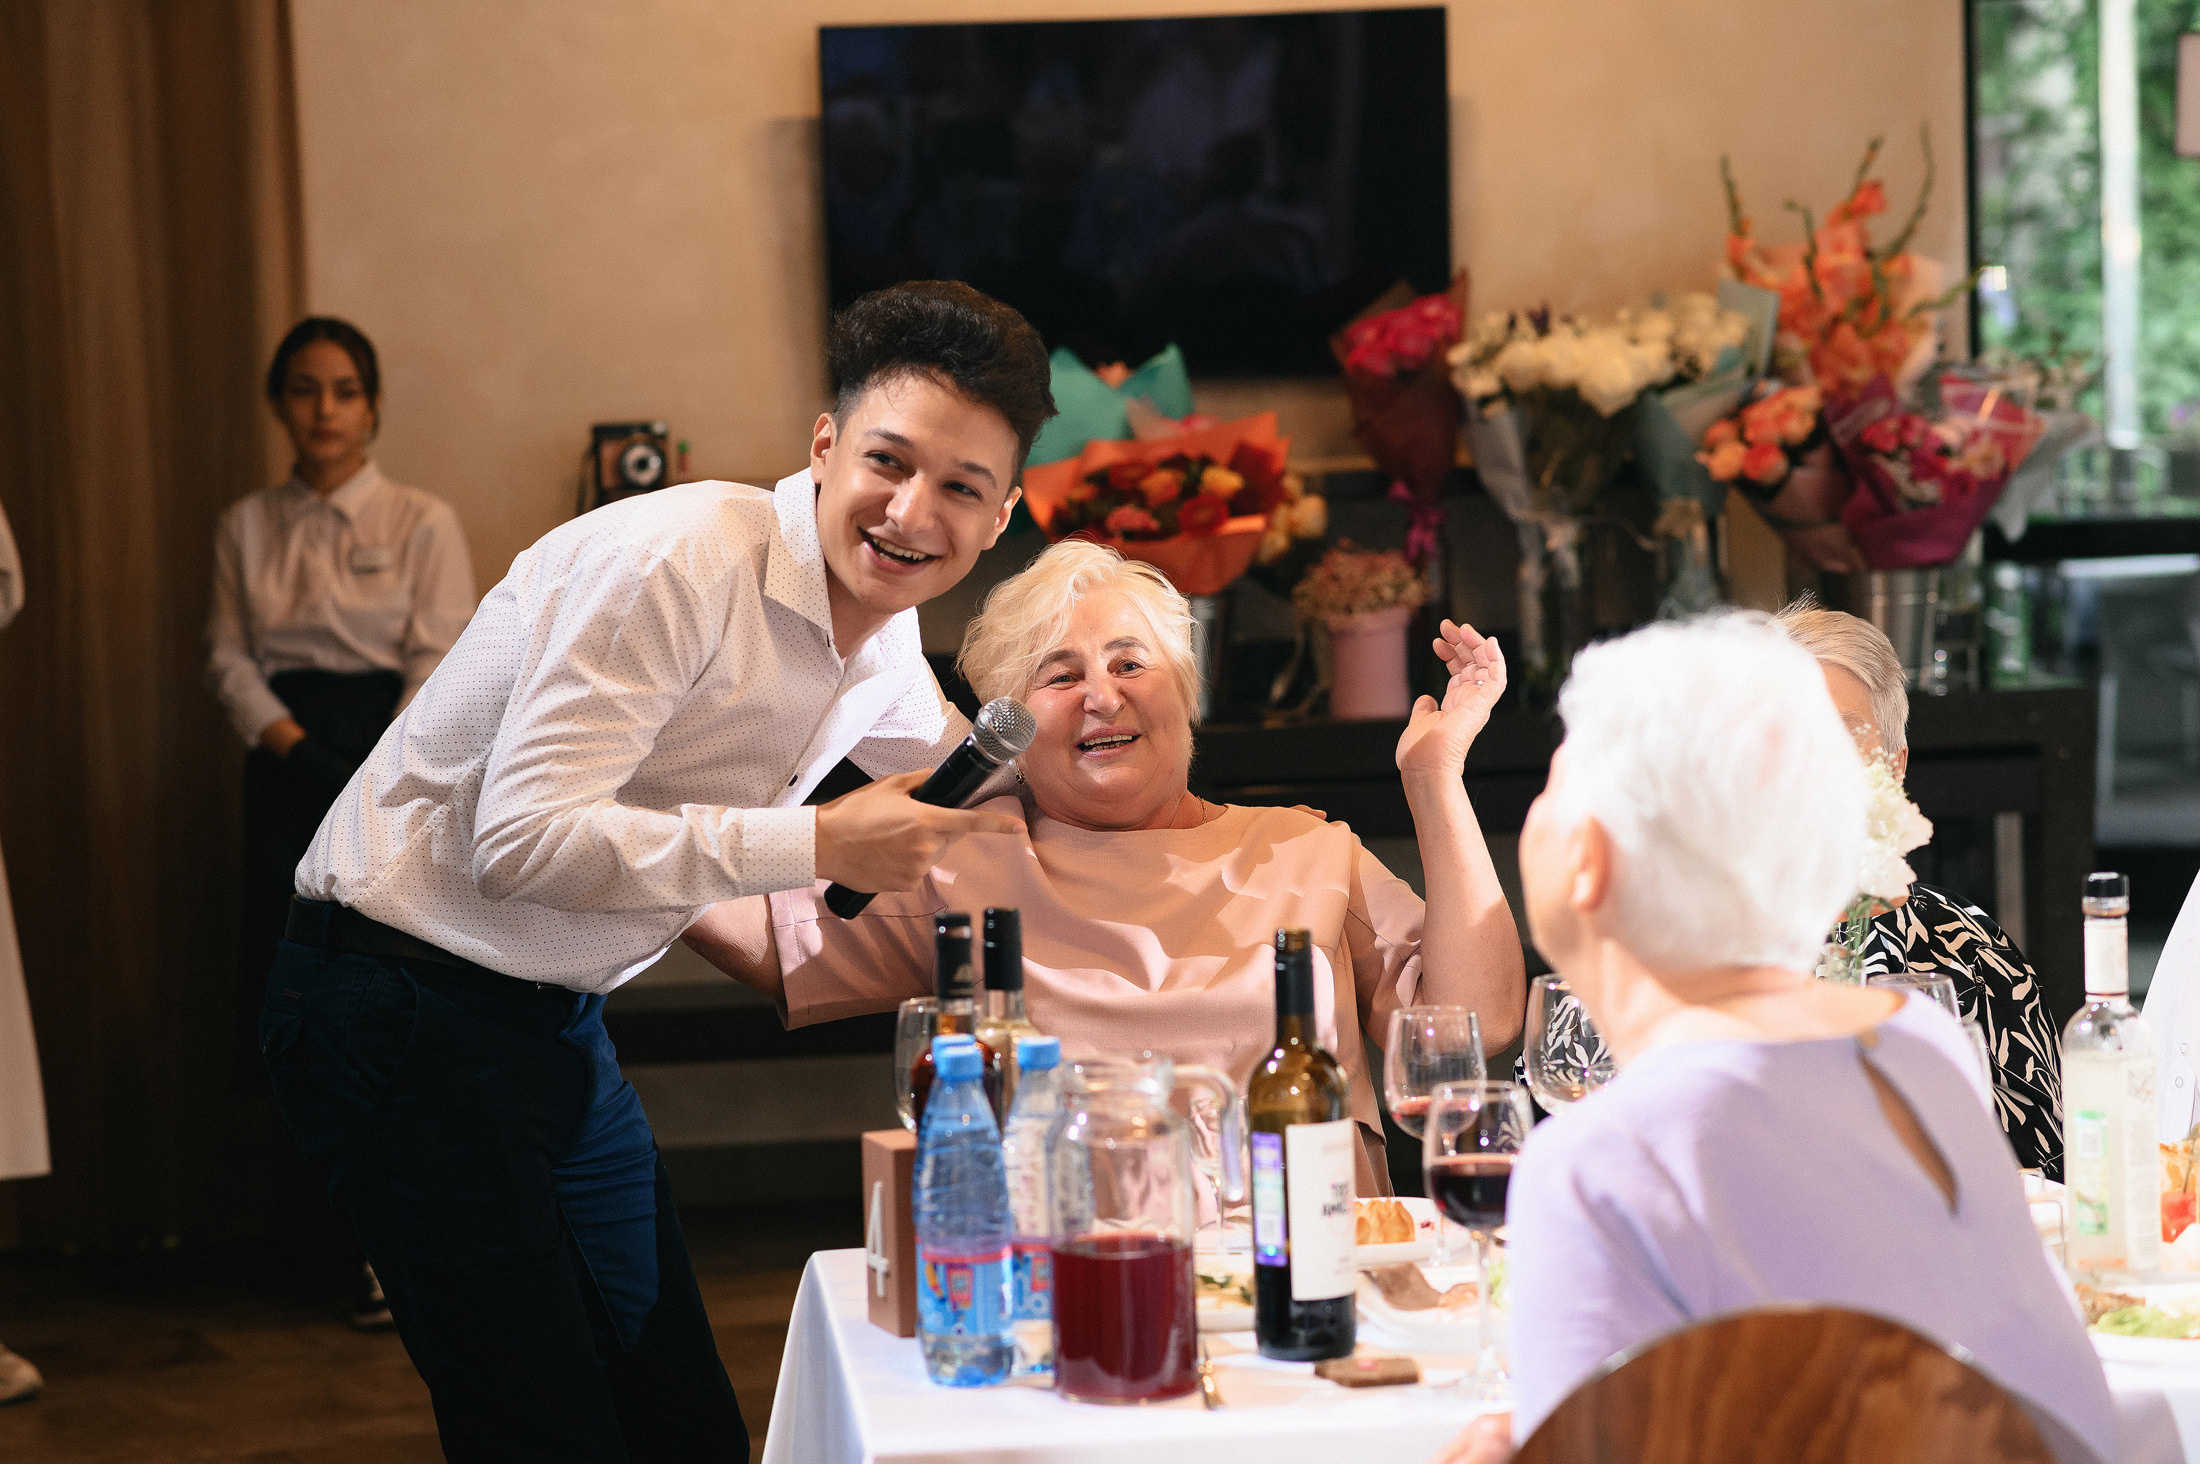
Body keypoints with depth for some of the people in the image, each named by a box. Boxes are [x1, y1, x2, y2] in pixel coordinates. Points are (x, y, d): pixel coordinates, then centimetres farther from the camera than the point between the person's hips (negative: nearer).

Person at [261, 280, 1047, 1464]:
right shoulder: (680, 564, -23)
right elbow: (523, 841, -29)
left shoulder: (883, 631, 6)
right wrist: (816, 846, -28)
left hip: (555, 1015, 9)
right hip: (404, 1001, -9)